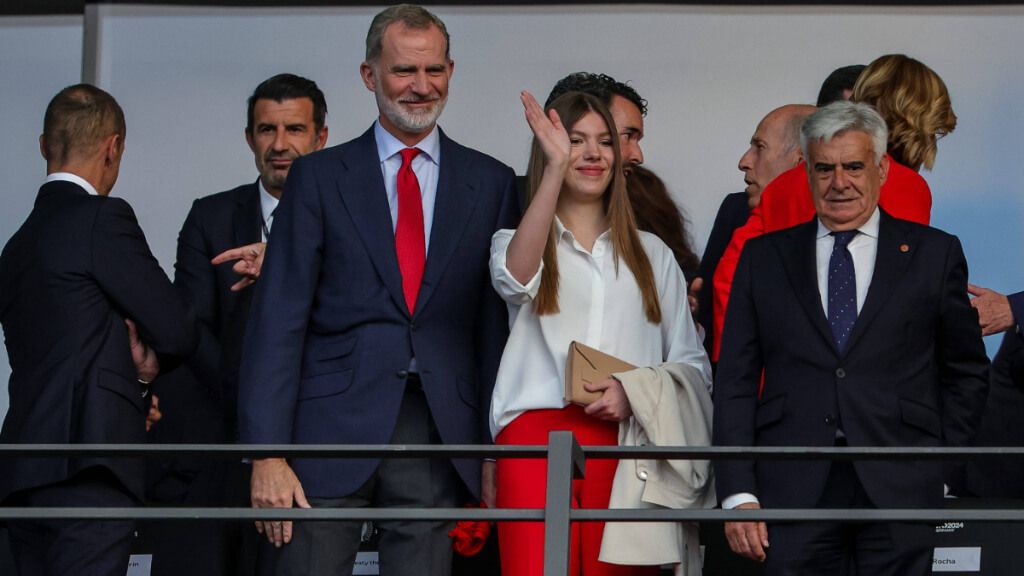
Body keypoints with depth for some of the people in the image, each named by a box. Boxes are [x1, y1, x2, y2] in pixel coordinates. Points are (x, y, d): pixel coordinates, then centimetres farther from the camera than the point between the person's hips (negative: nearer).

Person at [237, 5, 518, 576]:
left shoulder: (491, 182, 11)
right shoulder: (319, 177, 6)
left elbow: (500, 321, 9)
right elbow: (278, 319, 1)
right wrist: (267, 453, -8)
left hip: (439, 436, 1)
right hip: (335, 425, -1)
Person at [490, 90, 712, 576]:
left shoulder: (652, 254, 19)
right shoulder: (517, 242, 13)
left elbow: (693, 367, 13)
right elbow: (516, 276, -14)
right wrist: (555, 168, -23)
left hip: (626, 441, 2)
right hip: (536, 440, -2)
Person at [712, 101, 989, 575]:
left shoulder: (933, 254, 9)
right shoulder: (764, 257, 11)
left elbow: (968, 373, 14)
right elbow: (735, 381, 7)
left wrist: (938, 458, 4)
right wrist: (738, 493, -1)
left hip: (899, 488, 0)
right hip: (793, 492, 1)